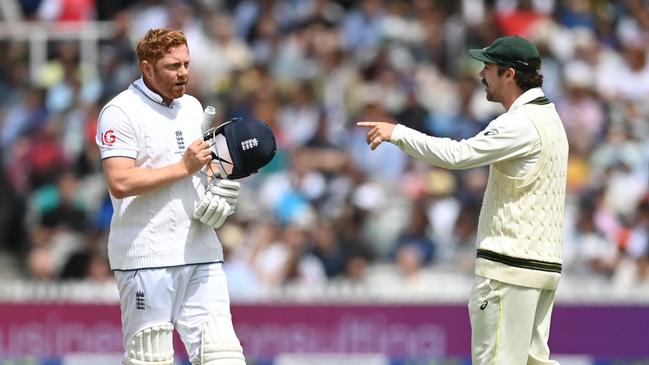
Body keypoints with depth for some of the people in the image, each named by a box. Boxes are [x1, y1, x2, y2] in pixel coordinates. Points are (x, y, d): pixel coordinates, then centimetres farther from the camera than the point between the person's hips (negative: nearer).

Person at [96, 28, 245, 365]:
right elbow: (120, 183, -18)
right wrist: (184, 167, -16)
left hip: (201, 251, 7)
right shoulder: (121, 112, -7)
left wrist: (218, 192, 9)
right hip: (147, 257, -6)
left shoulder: (193, 107, 17)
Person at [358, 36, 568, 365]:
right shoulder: (549, 117, 17)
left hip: (510, 267, -10)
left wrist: (397, 133, -14)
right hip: (545, 263, 10)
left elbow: (458, 155, -22)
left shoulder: (522, 124, -15)